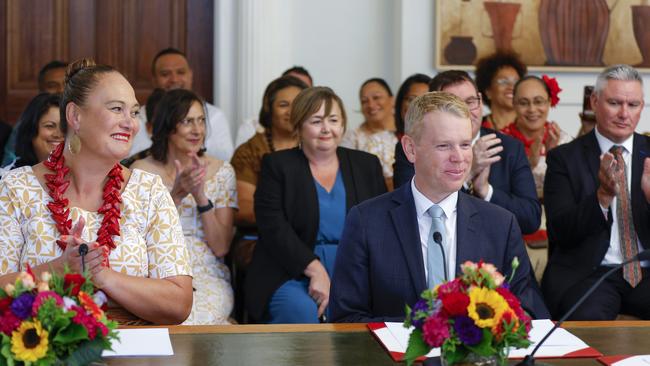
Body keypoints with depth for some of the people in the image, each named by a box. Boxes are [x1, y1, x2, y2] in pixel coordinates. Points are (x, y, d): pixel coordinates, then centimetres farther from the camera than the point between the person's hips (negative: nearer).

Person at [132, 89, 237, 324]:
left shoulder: (221, 171, 5)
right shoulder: (141, 171, 2)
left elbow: (221, 248, 0)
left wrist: (201, 196, -14)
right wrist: (176, 195, -17)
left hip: (208, 278, 1)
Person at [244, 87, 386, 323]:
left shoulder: (367, 165, 17)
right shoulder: (277, 166, 8)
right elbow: (273, 227, -5)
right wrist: (315, 270, -18)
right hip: (293, 275, -2)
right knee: (301, 311, -34)